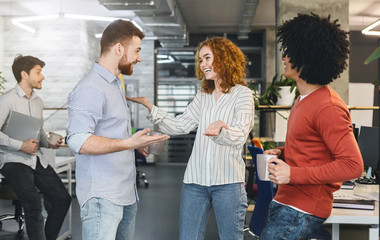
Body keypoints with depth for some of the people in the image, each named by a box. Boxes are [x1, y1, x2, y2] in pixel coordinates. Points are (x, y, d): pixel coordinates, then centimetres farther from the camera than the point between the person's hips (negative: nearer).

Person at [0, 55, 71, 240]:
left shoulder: (38, 101, 17)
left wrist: (48, 143, 5)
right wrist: (20, 145, -18)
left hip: (37, 159, 7)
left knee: (63, 199, 0)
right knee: (34, 207, -20)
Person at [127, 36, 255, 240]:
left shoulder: (242, 94, -2)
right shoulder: (203, 97, 16)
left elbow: (239, 135, -17)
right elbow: (180, 126, 6)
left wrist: (220, 129, -40)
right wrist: (147, 105, -1)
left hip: (228, 182, -5)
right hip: (195, 179, 5)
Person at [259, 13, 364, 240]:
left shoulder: (328, 107, -18)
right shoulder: (305, 99, 13)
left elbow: (352, 165, -22)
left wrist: (293, 174, -22)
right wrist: (282, 153, 7)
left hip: (302, 211, -9)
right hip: (285, 201, 9)